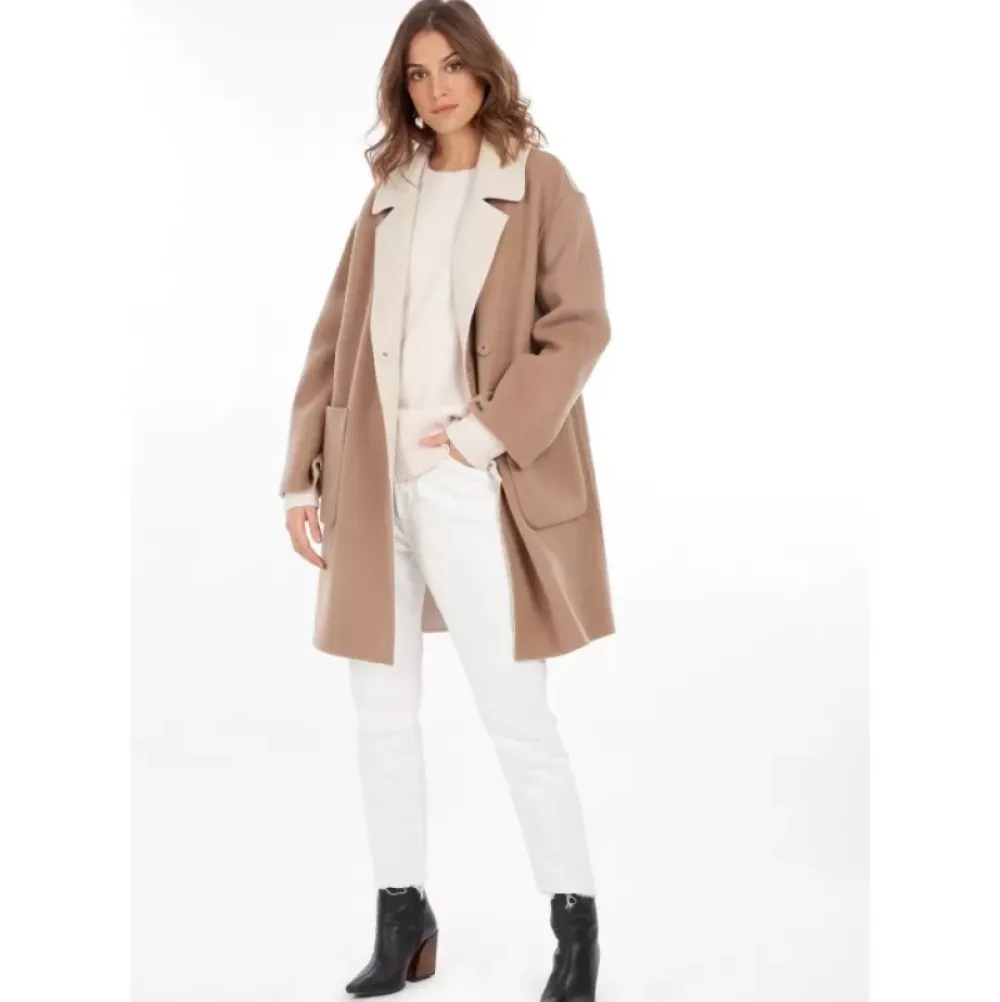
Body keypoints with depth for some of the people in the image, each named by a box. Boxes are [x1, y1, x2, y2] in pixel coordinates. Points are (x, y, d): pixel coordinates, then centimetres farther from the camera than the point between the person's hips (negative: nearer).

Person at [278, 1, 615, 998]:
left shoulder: (537, 183, 2)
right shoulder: (388, 195, 16)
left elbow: (581, 324, -7)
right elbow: (335, 340, 13)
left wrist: (489, 432, -15)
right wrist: (302, 475, 7)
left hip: (471, 490, -5)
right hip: (371, 487, 5)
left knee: (517, 719, -4)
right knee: (382, 717, 9)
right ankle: (401, 920, 22)